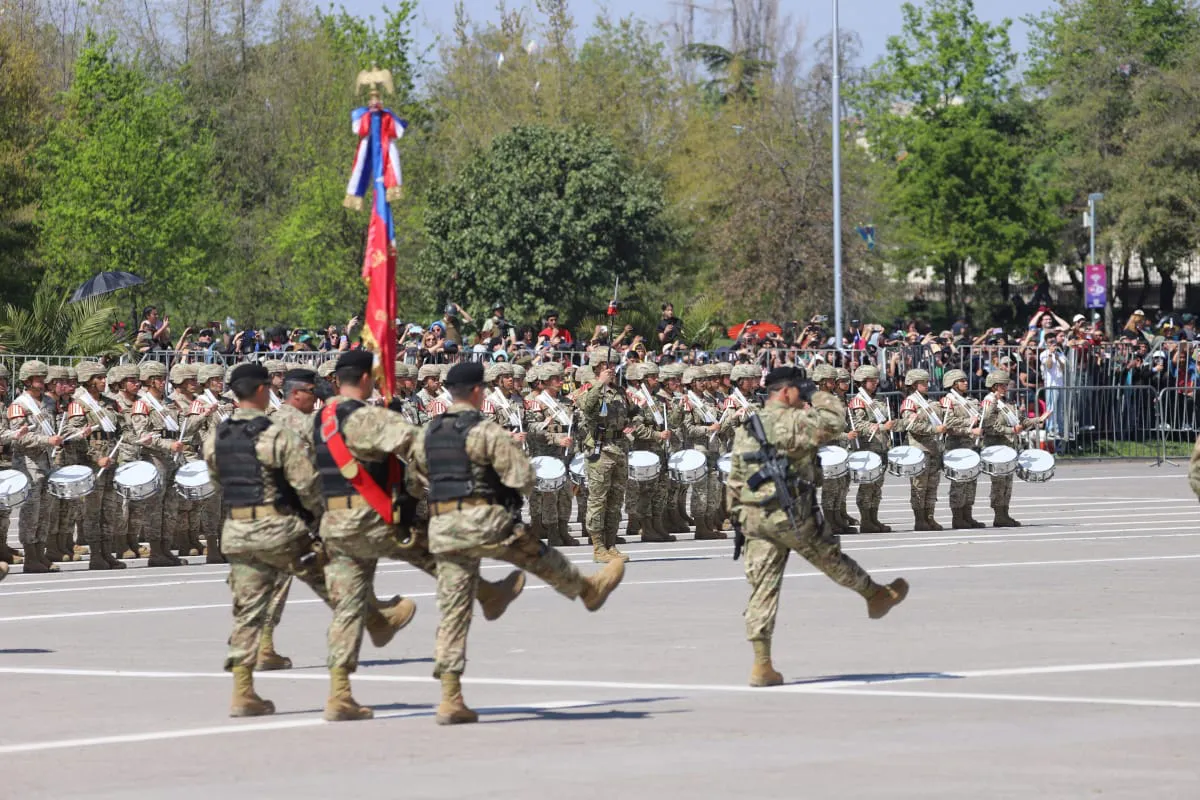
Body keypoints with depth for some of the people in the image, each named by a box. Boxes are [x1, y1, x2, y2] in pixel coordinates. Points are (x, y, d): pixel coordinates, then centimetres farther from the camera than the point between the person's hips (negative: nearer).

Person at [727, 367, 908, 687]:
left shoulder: (745, 429, 14)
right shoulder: (791, 421, -10)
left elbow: (735, 480, 16)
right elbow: (834, 421, -13)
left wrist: (738, 517, 21)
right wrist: (818, 396, 3)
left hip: (753, 516, 6)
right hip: (791, 514, -6)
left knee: (763, 588, 3)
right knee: (832, 558, 16)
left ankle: (762, 665, 0)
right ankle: (878, 596, 39)